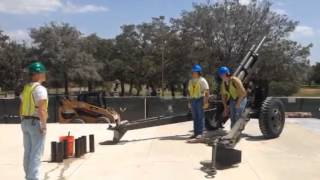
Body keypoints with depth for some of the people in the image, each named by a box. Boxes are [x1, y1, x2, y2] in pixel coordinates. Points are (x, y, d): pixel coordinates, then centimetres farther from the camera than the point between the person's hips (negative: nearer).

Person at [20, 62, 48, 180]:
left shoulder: (26, 88, 12)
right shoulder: (40, 89, -16)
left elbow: (21, 108, 14)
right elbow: (41, 109, -23)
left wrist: (24, 122, 20)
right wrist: (44, 126, -19)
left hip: (26, 122, 9)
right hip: (36, 123, -9)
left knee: (28, 151, 15)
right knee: (36, 152, -4)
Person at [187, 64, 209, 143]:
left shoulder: (202, 80, -7)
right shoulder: (191, 81, 15)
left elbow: (207, 91, -11)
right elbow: (189, 90, 21)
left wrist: (206, 102, -17)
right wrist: (190, 99, 13)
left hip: (200, 99, -7)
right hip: (193, 100, 7)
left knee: (200, 117, -6)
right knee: (195, 117, 10)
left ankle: (200, 134, -5)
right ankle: (196, 133, 18)